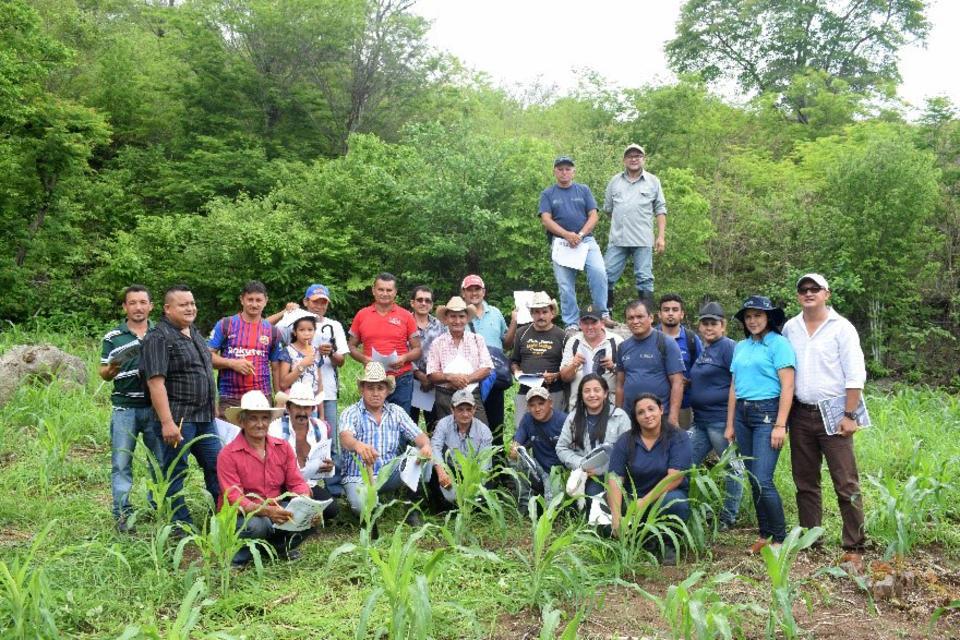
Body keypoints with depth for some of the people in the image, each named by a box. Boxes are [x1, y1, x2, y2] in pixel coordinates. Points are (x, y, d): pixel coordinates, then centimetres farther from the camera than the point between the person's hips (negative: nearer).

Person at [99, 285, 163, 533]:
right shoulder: (113, 337, 3)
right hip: (124, 409, -1)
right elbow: (104, 373, 5)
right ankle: (122, 514, 10)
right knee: (121, 464, 2)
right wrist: (111, 369, -16)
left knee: (163, 461, 7)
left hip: (156, 407, 2)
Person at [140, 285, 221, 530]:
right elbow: (156, 382, -19)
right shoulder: (158, 338, -12)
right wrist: (167, 422, -25)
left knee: (216, 466, 11)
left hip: (204, 418, 8)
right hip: (177, 419, -8)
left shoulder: (195, 333, 15)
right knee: (176, 471, 2)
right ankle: (182, 526, 11)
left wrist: (212, 410, 23)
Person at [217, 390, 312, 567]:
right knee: (256, 525, -38)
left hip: (277, 510, 4)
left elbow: (296, 482, 1)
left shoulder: (283, 448, 4)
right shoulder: (228, 455, -11)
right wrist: (265, 510, -36)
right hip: (242, 514, -4)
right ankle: (239, 555, -6)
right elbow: (233, 498, -18)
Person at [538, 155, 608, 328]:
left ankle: (602, 314, -9)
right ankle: (571, 323, 7)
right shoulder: (548, 194, 10)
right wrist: (567, 234, -16)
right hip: (561, 242, 0)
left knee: (599, 272, -20)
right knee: (565, 285, 0)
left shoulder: (583, 190, 13)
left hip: (586, 240, 0)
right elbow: (546, 220, -2)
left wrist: (580, 234, -12)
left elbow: (593, 215, 5)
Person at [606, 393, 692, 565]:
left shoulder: (678, 438, -7)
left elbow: (675, 477, -18)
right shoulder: (625, 441, -1)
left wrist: (645, 502, -25)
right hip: (633, 498, 2)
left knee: (674, 501, -37)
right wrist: (616, 517, -23)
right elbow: (615, 479, -10)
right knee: (606, 525, -25)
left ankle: (669, 545, -10)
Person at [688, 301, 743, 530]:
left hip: (721, 419, -9)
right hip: (700, 421, 9)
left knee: (732, 468, 5)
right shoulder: (701, 350, 16)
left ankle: (729, 517, 14)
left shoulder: (728, 347, -9)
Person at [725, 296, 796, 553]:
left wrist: (780, 425, -16)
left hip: (767, 413, -6)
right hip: (742, 415, 7)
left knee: (763, 481, -11)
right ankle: (764, 534, 20)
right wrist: (730, 425, 15)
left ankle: (780, 539, 3)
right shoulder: (740, 347, 15)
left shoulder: (779, 344, -5)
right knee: (753, 480, 9)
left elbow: (787, 387, -11)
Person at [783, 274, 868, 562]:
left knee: (846, 484, -5)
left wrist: (849, 415, -11)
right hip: (800, 415, 5)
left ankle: (854, 547, 3)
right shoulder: (790, 328, 9)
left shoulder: (841, 327, -3)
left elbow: (855, 375, -6)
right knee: (805, 482, 11)